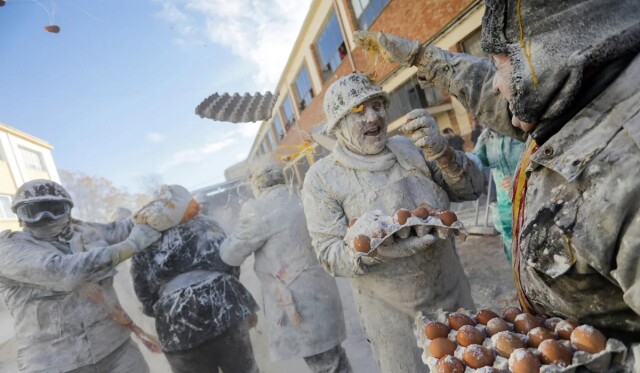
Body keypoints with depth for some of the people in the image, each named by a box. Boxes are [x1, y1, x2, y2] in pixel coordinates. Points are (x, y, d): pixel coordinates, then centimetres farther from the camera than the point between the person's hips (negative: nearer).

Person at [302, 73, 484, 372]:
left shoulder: (409, 148, -4)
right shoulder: (321, 179, -13)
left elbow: (472, 189, -3)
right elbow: (329, 255, -14)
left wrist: (441, 152, -22)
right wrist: (372, 250, -33)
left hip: (455, 294, 4)